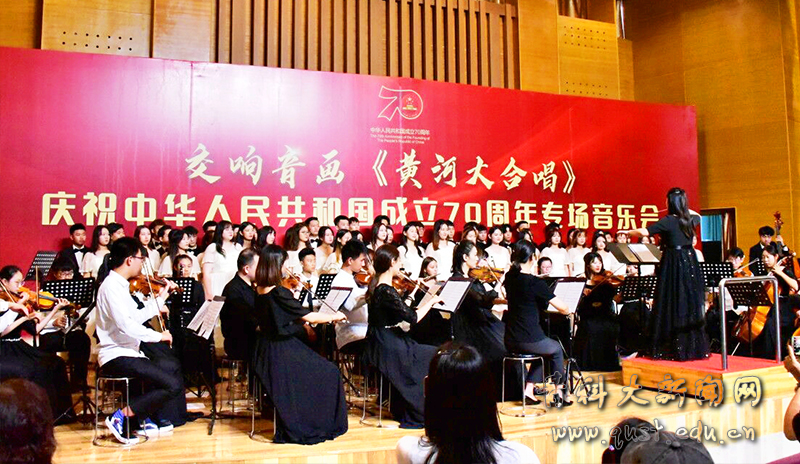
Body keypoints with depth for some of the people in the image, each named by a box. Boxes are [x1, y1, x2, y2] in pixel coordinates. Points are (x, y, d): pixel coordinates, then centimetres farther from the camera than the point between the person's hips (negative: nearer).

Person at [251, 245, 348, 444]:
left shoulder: (260, 290, 4)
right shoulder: (278, 293, -22)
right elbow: (309, 317, -19)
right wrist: (334, 316, -5)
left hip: (264, 353, 9)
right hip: (281, 353, -9)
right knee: (328, 373, 5)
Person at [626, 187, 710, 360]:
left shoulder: (668, 221, -13)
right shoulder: (690, 220, 7)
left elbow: (644, 232, -20)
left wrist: (628, 232, -4)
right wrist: (684, 209, 39)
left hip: (674, 267, -7)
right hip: (690, 264, 7)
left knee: (674, 306, -1)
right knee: (691, 304, 11)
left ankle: (677, 349, 2)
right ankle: (695, 347, 18)